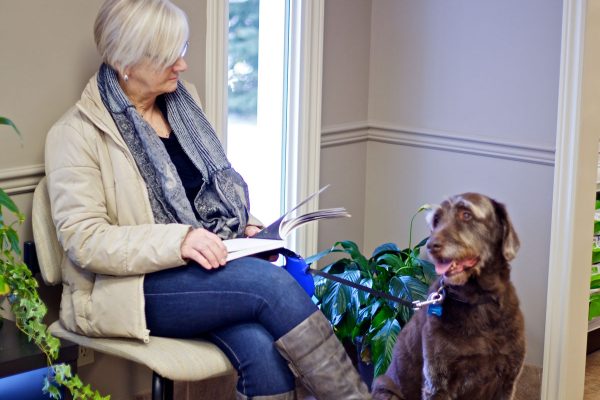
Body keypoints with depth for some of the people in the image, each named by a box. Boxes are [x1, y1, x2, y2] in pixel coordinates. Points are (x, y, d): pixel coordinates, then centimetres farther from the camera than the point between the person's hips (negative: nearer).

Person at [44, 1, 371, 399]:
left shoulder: (182, 101, 12)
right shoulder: (77, 133, -8)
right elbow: (84, 240, -15)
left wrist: (242, 227, 3)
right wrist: (177, 240, -27)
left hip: (203, 268, 5)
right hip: (129, 288, -5)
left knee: (265, 350, -29)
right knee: (271, 283, -29)